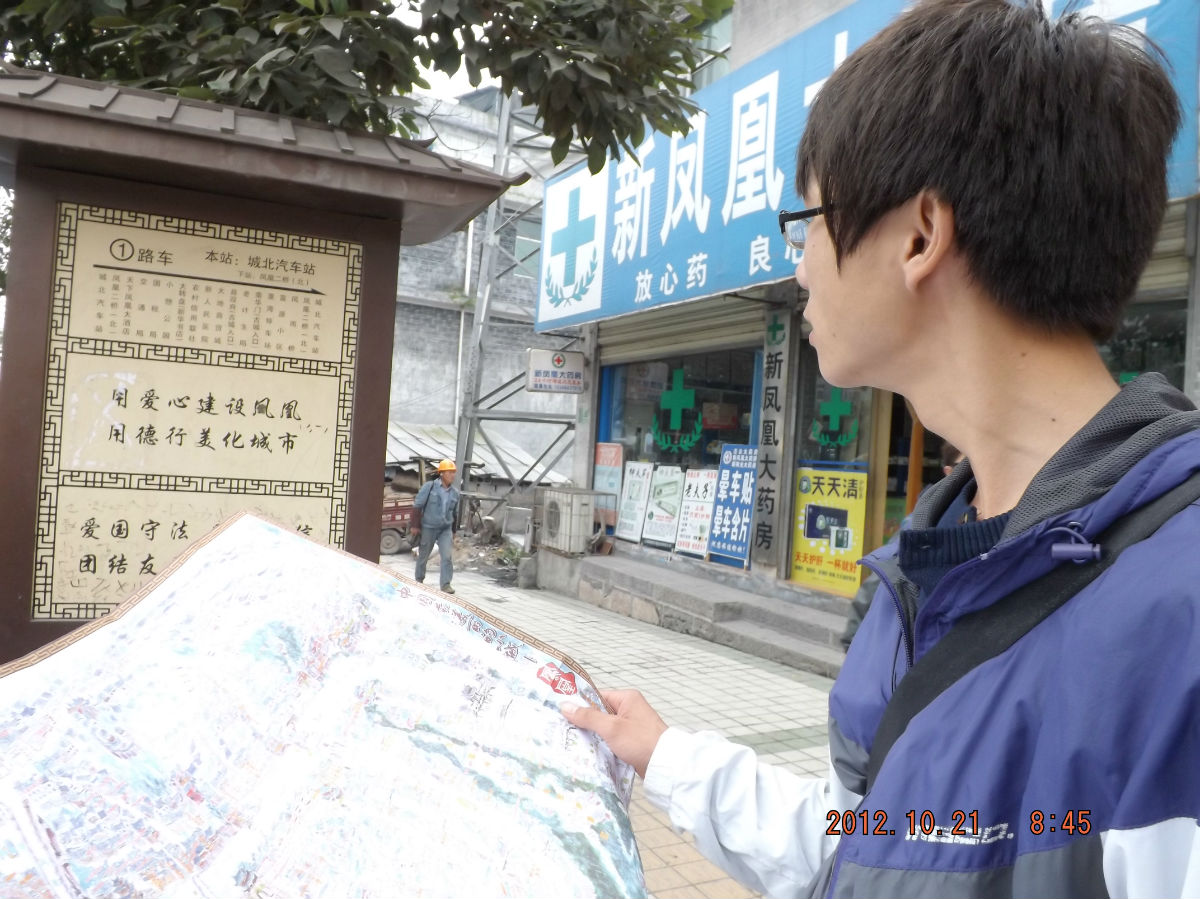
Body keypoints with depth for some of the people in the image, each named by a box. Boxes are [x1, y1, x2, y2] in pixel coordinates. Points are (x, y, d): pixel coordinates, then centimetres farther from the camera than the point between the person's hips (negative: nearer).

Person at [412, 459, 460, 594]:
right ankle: (419, 580, 32)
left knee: (448, 556, -10)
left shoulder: (455, 492, 5)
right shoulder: (429, 487, -8)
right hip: (428, 527, -3)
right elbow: (417, 506, -6)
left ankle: (446, 584, -5)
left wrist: (454, 532, 19)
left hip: (446, 529, 3)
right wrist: (415, 526, -8)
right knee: (423, 555, 12)